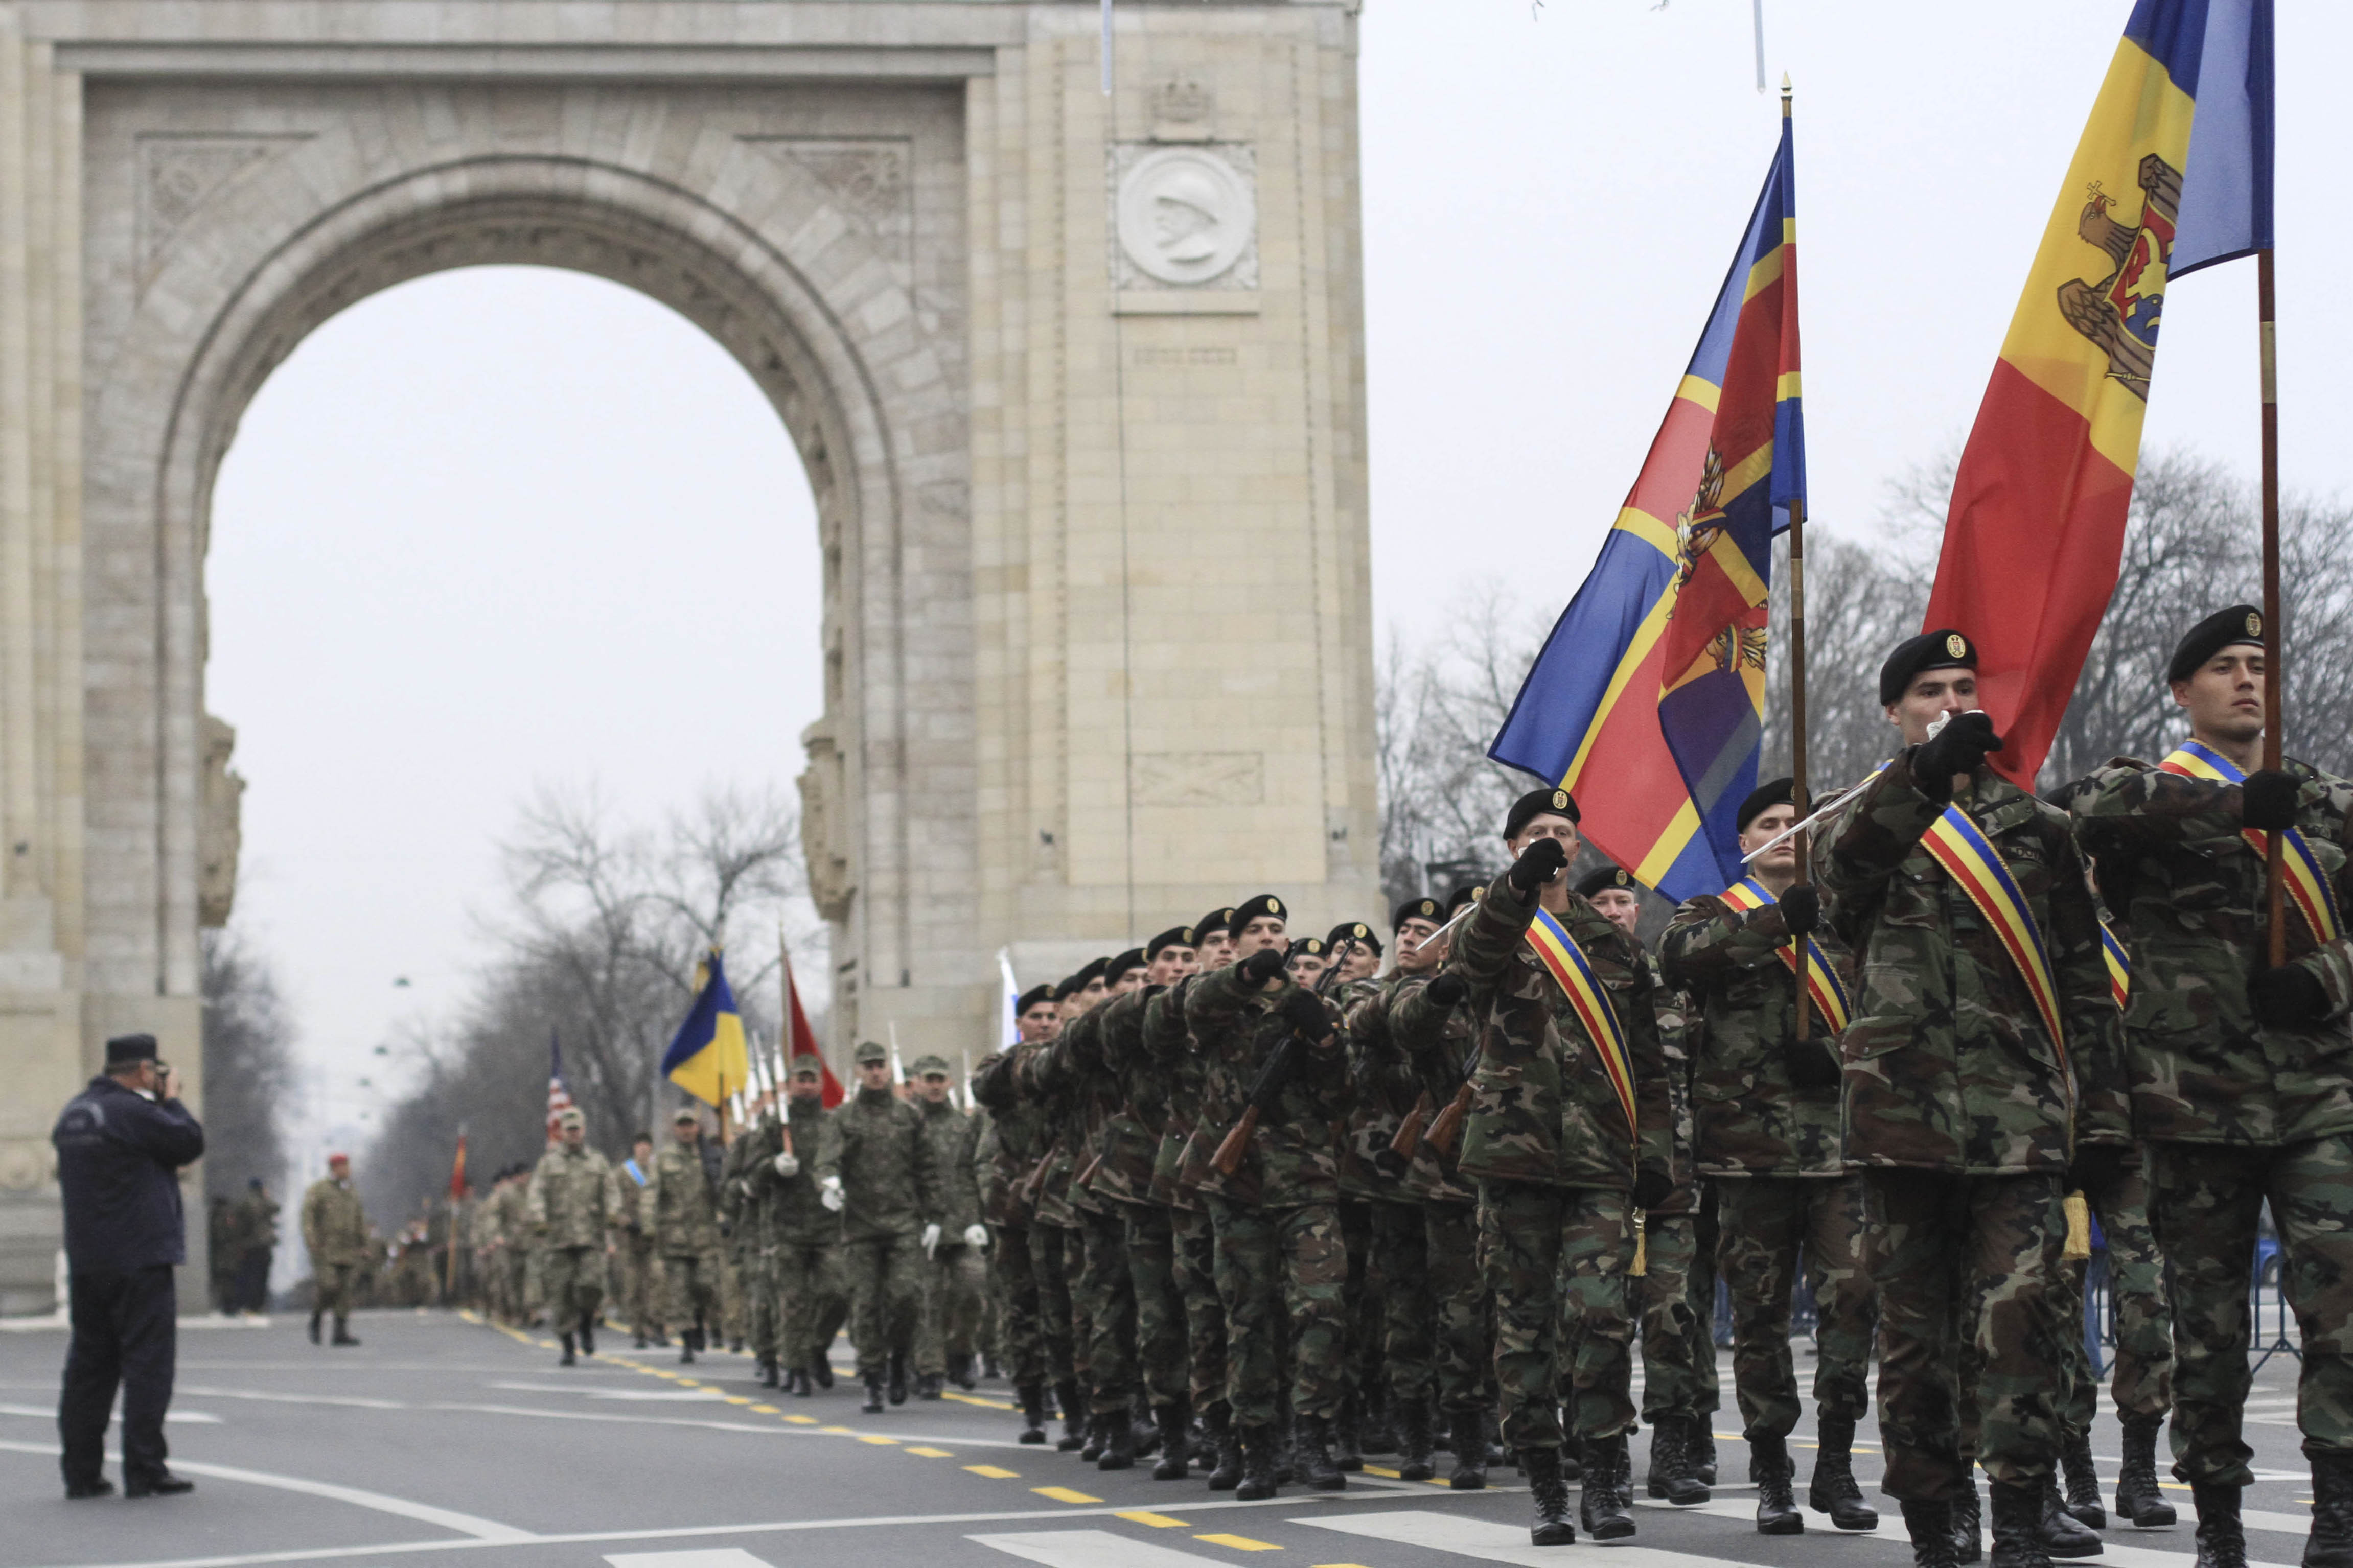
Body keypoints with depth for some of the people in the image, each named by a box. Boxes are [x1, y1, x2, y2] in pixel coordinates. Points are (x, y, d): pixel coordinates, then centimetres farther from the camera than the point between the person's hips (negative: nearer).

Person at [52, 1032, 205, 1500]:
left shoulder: (74, 1112, 13)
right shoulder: (132, 1111, -15)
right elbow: (189, 1142, -10)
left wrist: (159, 1102, 17)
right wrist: (171, 1100, 5)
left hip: (86, 1262, 8)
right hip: (140, 1256, -8)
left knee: (89, 1362, 10)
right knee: (147, 1361, -4)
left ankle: (80, 1470, 10)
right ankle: (144, 1471, -6)